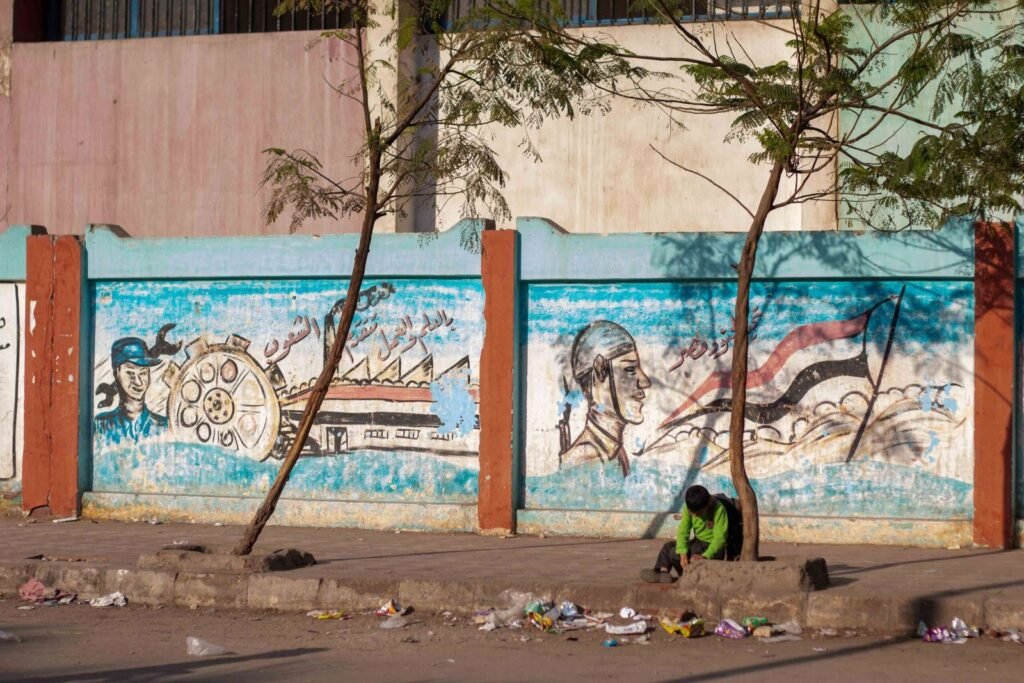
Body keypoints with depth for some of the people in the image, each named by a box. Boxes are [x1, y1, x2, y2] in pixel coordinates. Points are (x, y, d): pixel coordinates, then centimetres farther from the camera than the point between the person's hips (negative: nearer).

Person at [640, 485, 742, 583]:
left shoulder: (718, 509, -26)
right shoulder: (689, 508, -9)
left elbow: (719, 537, -27)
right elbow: (683, 531, -13)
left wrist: (705, 556, -36)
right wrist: (683, 554, -27)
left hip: (714, 547, -7)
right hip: (699, 542, 7)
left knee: (675, 553, -18)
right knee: (668, 546, 3)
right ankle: (662, 571, -12)